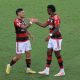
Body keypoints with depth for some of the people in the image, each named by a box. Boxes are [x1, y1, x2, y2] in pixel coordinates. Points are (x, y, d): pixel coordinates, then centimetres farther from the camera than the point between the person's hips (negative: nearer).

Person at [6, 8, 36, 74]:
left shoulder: (23, 19, 8)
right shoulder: (16, 21, -18)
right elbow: (24, 27, -31)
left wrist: (29, 34, 8)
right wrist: (30, 22, -27)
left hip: (26, 40, 8)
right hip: (20, 41, -8)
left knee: (28, 53, 5)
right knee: (18, 57, -3)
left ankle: (28, 69, 12)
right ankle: (9, 65, 19)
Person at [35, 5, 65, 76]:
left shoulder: (56, 18, -19)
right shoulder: (51, 17, 12)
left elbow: (57, 29, -29)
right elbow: (44, 25, 18)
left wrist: (50, 35, -38)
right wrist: (36, 22, 14)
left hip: (57, 38, -9)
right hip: (52, 38, 10)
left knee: (57, 54, -2)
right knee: (49, 53, 9)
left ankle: (62, 71, 7)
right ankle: (47, 70, 14)